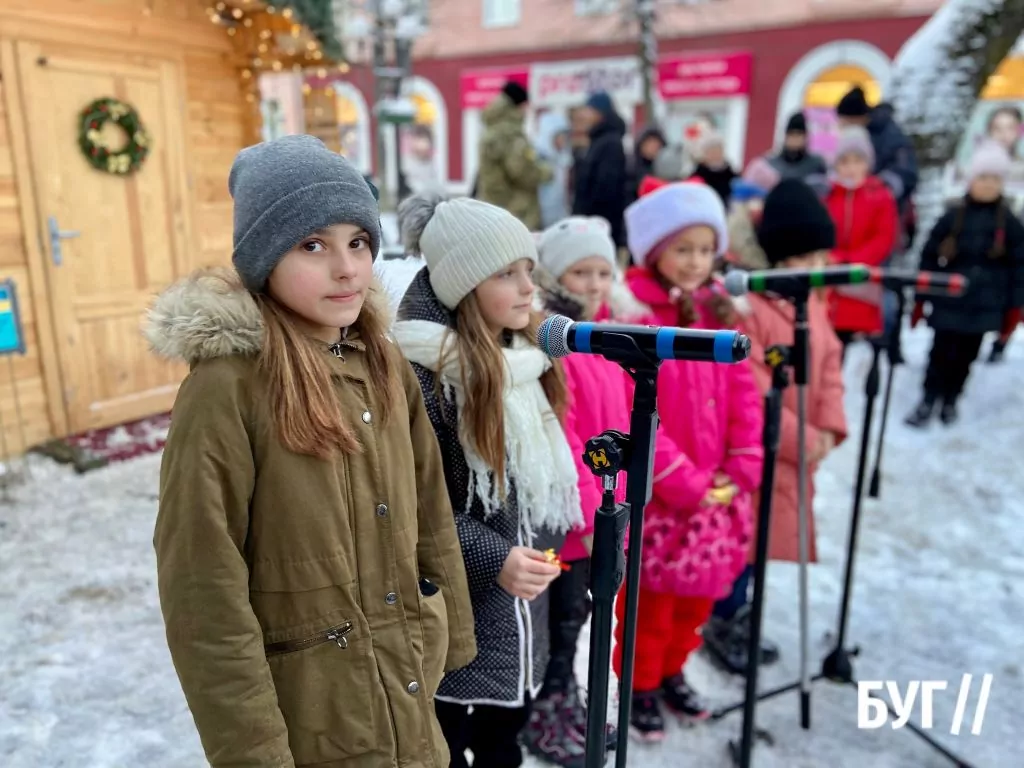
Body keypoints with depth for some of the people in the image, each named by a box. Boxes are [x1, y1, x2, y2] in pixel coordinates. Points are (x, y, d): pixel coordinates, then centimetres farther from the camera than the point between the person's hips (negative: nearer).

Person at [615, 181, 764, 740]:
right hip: (654, 493, -6)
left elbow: (744, 390, 6)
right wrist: (682, 481, -16)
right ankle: (640, 686, 33)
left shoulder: (718, 308, 6)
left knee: (699, 593, 19)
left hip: (717, 490, 6)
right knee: (650, 598, 9)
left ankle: (672, 672, 42)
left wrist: (742, 466, -3)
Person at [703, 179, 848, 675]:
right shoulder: (745, 308, -21)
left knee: (765, 536, 18)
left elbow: (829, 368, 10)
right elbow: (752, 391, -23)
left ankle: (737, 616, 37)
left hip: (800, 450, 8)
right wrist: (802, 439, -16)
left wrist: (828, 428, -4)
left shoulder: (815, 306, 8)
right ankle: (722, 625, 24)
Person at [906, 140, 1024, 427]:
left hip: (984, 306, 2)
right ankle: (929, 400, 15)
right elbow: (929, 258, 0)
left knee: (966, 355, 10)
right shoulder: (952, 218, -3)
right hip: (948, 302, -1)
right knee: (941, 352, 1)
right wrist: (920, 299, 1)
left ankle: (950, 400, 27)